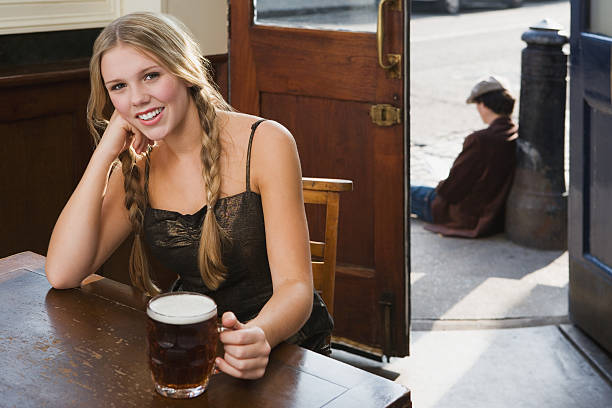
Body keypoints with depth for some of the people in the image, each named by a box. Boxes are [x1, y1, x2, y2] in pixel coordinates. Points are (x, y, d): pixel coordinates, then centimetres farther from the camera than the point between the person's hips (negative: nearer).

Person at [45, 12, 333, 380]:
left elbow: (295, 286, -18)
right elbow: (62, 274, -8)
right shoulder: (138, 165, 1)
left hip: (281, 345, -3)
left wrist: (257, 336, -41)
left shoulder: (264, 143, -14)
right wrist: (106, 152, -12)